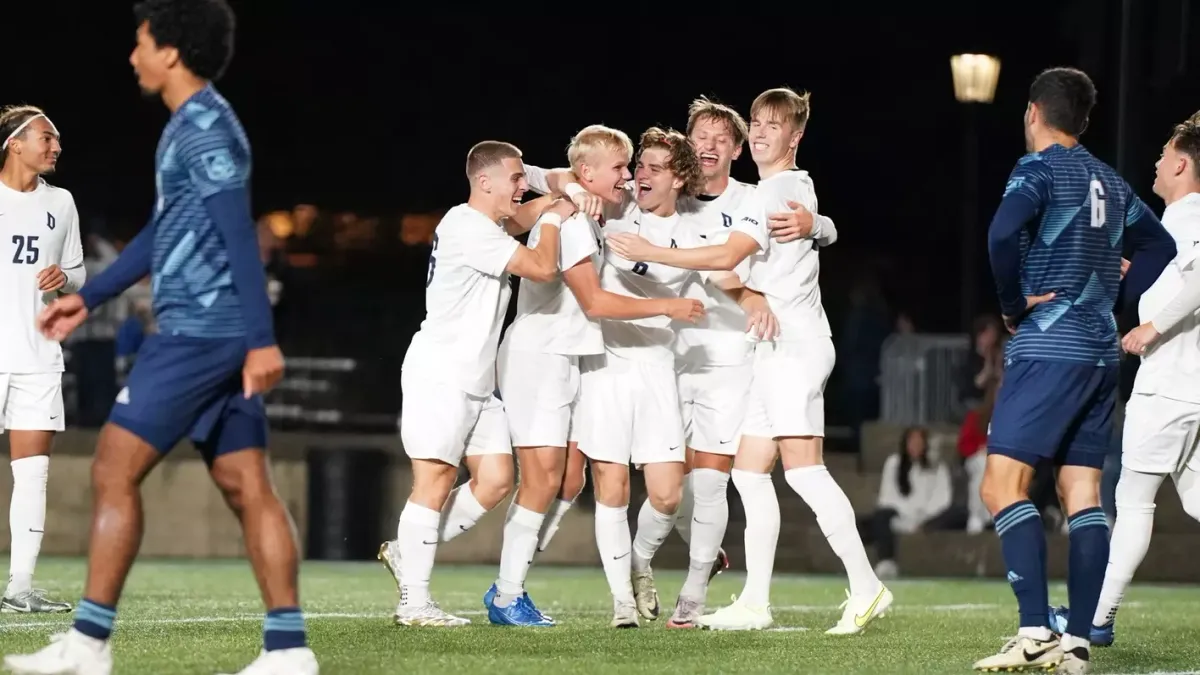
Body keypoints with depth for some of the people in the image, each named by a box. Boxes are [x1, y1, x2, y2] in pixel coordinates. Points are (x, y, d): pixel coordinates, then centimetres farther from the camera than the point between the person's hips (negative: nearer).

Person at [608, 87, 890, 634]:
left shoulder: (777, 190, -11)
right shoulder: (798, 188, 20)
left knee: (802, 467, -16)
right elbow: (825, 233, 40)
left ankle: (865, 588, -16)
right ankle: (755, 602, 5)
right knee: (750, 471, 6)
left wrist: (650, 252, -21)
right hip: (781, 349, 11)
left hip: (794, 346, -11)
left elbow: (727, 255, -22)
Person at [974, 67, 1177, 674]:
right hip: (1102, 354, 8)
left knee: (1003, 485, -9)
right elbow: (1159, 246, 28)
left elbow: (1003, 231, -24)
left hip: (1048, 349, -8)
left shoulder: (1039, 170, -6)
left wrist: (1012, 304, -12)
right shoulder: (1110, 182, 16)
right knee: (1082, 493, 6)